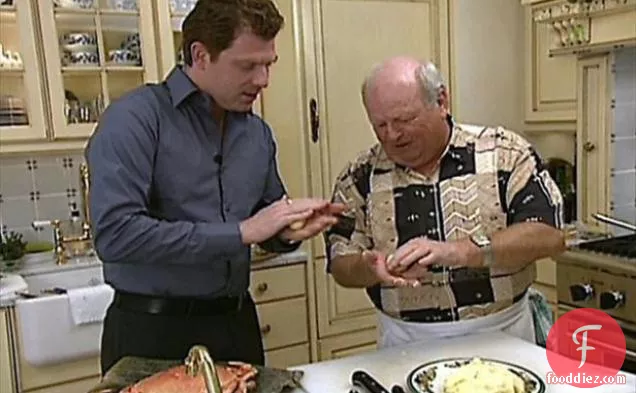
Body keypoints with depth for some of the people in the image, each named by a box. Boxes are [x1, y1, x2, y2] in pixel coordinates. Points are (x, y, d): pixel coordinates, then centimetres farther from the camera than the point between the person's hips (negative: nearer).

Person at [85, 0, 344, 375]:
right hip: (152, 331, -6)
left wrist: (287, 233, -8)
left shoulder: (258, 132, 7)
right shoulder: (135, 118, -14)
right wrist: (239, 233, -22)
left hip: (238, 322, 6)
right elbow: (114, 233, -24)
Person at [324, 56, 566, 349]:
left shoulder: (504, 152, -3)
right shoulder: (359, 177, 1)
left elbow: (549, 235, -10)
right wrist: (371, 267, -17)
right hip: (406, 345, 1)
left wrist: (459, 252, -21)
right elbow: (341, 268, 5)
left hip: (500, 334, 0)